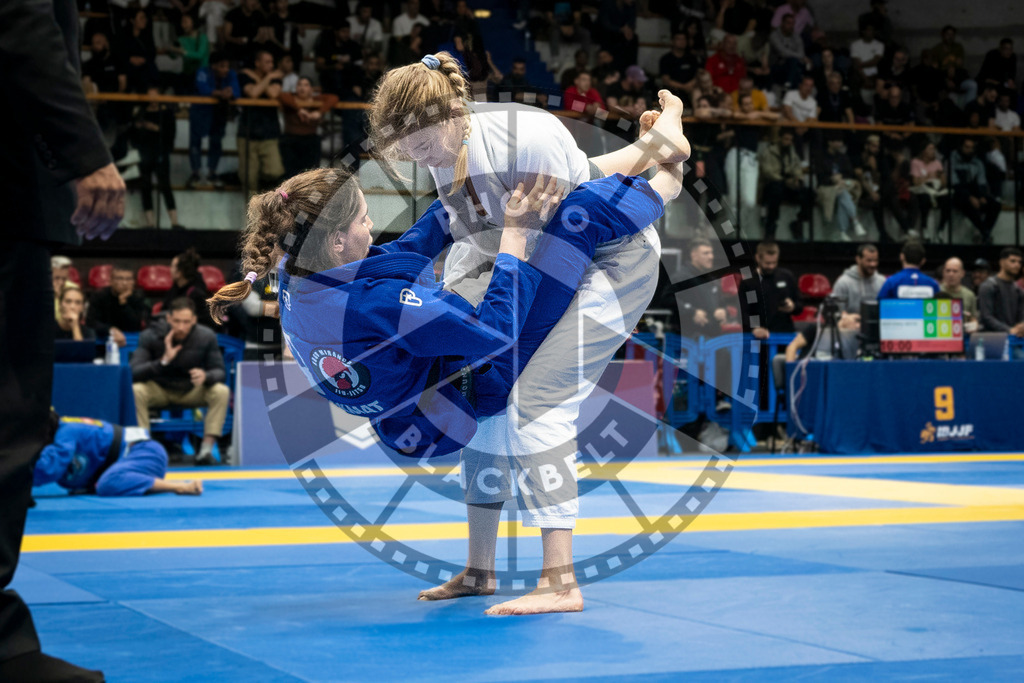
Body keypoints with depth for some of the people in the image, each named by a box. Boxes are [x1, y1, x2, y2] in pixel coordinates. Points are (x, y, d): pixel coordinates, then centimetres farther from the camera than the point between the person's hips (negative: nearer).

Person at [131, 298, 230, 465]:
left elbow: (219, 371, -10)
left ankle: (207, 448, -26)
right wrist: (164, 361, -37)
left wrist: (206, 376, -35)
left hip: (193, 391, 1)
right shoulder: (151, 335, -16)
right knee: (136, 390, -33)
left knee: (221, 391, -28)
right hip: (159, 390, -1)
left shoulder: (207, 337, -12)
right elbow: (135, 372, -23)